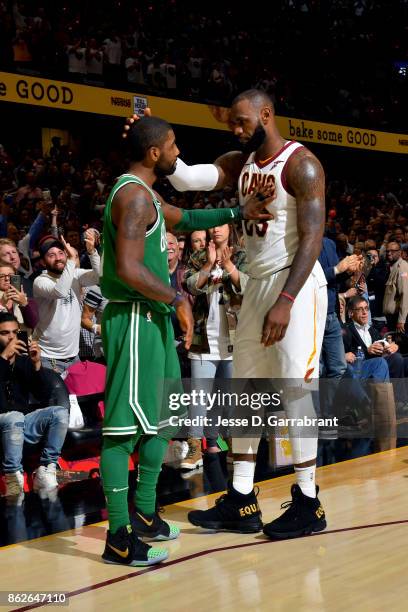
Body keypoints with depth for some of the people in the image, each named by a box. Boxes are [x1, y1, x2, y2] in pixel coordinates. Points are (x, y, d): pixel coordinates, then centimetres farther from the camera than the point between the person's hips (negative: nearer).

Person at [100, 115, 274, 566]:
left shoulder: (143, 194, 16)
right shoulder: (136, 195, -16)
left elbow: (184, 219, 31)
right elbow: (128, 268, -25)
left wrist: (237, 213, 21)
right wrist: (177, 300, -16)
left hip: (153, 317, 11)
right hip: (134, 319, -11)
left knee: (160, 418, 18)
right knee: (124, 426, -7)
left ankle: (145, 515, 28)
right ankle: (119, 537, -2)